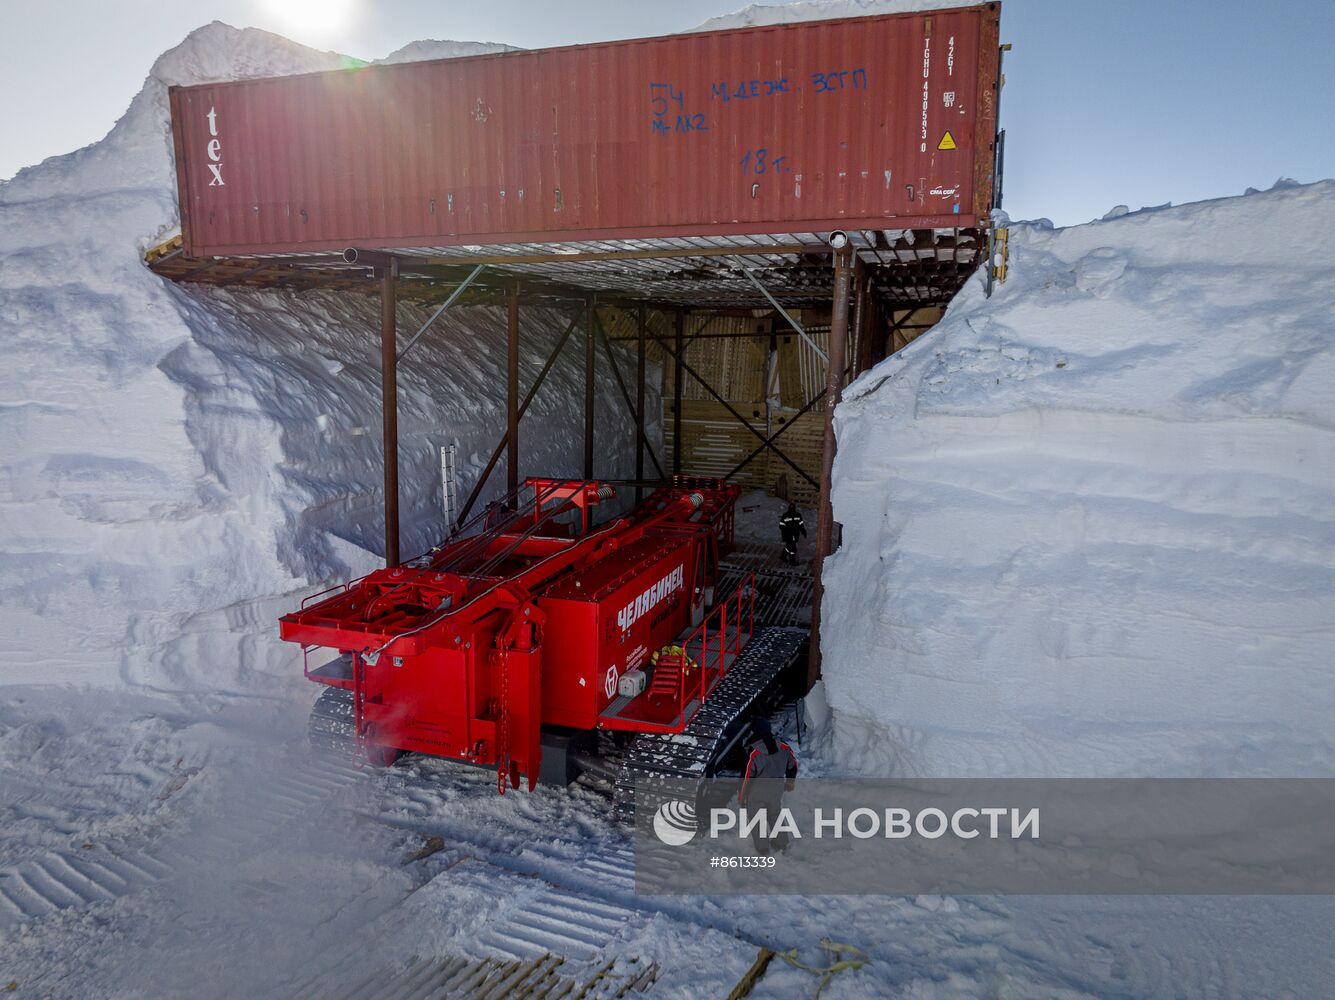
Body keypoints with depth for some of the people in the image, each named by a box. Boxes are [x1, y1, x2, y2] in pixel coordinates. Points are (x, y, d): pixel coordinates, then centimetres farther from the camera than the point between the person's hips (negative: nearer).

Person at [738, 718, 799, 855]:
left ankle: (762, 847, 30)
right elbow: (793, 767, 1)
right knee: (776, 815, 26)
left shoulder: (754, 755, -28)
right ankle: (781, 844, 38)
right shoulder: (785, 749, -15)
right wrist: (790, 782, 20)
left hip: (757, 792, -4)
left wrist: (741, 796, -6)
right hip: (777, 789, 4)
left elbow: (747, 778, -20)